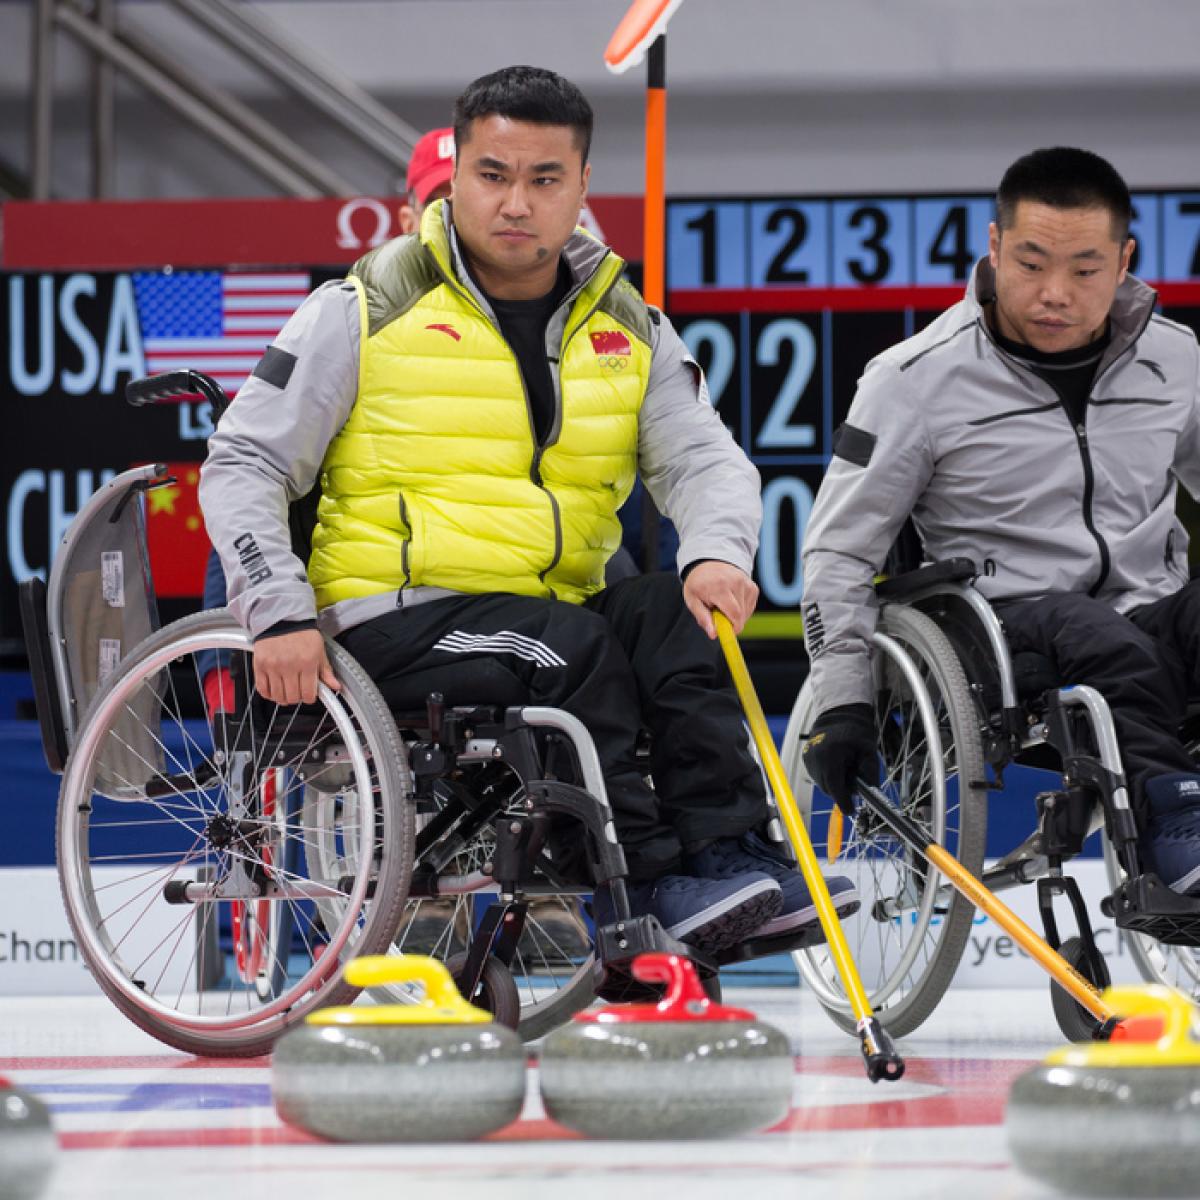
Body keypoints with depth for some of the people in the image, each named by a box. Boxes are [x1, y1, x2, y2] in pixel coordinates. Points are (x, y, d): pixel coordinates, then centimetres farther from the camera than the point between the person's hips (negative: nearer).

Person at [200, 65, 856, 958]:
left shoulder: (629, 330, 12)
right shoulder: (368, 312, -1)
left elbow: (706, 459, 1)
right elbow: (243, 465, -2)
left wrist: (718, 554, -23)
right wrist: (281, 613, -17)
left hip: (559, 608, 4)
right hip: (397, 619, -4)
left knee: (686, 615, -24)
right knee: (574, 649, -31)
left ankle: (728, 859, -27)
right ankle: (653, 885, -28)